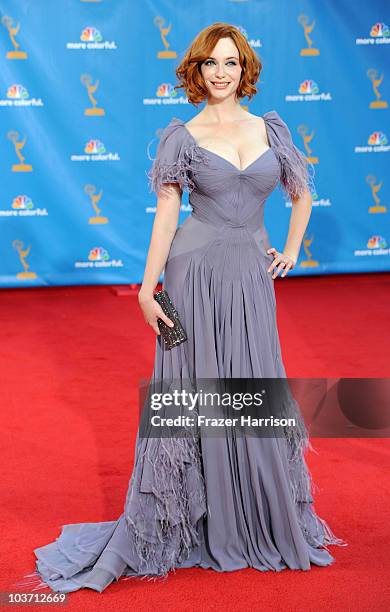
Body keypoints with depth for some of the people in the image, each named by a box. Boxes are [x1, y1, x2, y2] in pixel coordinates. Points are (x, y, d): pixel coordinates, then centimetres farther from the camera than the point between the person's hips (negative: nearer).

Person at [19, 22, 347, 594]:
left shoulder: (270, 128, 9)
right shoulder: (182, 136, -1)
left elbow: (302, 193, 21)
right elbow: (166, 215, -4)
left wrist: (291, 251, 14)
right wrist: (147, 289, -9)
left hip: (251, 274, 3)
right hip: (196, 271, -3)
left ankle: (265, 522, 26)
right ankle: (192, 525, 16)